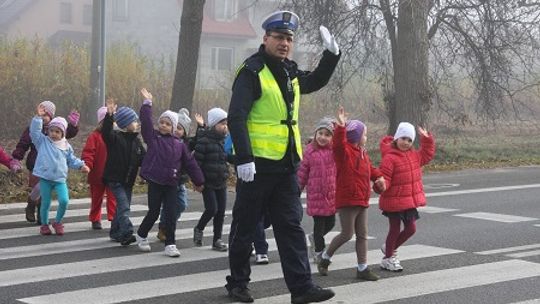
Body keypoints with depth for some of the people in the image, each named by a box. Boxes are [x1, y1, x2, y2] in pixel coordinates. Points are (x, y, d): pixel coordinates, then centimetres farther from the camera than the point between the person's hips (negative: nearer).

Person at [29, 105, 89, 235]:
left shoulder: (66, 146, 12)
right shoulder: (43, 141, 4)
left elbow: (72, 160, 19)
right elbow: (34, 131, -8)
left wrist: (81, 165, 4)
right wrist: (38, 117, -16)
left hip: (60, 179, 2)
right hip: (45, 178, -1)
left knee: (64, 200, -14)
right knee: (45, 203, 4)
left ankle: (57, 222, 10)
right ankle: (44, 224, 24)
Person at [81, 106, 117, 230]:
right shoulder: (94, 136, -8)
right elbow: (88, 152, -14)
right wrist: (87, 164, -29)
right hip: (97, 175, -2)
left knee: (113, 198, -3)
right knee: (96, 198, 12)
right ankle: (95, 220, 25)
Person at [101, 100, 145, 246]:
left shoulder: (136, 140, 9)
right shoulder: (115, 137, -10)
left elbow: (143, 158, 8)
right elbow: (106, 132, -32)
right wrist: (109, 116, -44)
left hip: (129, 180, 7)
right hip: (115, 179, -7)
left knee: (123, 207, 14)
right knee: (124, 207, -17)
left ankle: (115, 233, 27)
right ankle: (127, 234, -21)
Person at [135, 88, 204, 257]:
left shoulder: (179, 145, 9)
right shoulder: (153, 137, 4)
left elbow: (190, 163, 12)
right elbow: (146, 122, -8)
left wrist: (198, 181, 14)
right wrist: (147, 103, -10)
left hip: (171, 184, 2)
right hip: (155, 182, -2)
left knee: (171, 214, -1)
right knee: (153, 213, 4)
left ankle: (170, 244, 6)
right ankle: (141, 235, 29)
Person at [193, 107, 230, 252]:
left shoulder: (224, 140, 10)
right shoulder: (204, 141, -11)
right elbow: (196, 162, -12)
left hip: (221, 183, 6)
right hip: (208, 183, -6)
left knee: (221, 211, 5)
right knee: (212, 208, -13)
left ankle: (217, 240, 14)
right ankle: (199, 229, 15)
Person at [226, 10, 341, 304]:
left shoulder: (290, 72, 13)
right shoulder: (252, 71, -11)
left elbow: (315, 81, 33)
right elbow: (236, 117, -18)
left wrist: (331, 54, 18)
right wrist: (244, 158, -25)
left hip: (286, 165, 7)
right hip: (257, 164, -7)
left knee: (291, 226, 4)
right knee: (245, 226, 5)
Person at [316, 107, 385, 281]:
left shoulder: (362, 153, 16)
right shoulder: (343, 151, -12)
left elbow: (369, 168, 24)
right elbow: (338, 143, -33)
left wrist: (378, 176, 5)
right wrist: (341, 127, -45)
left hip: (362, 201, 9)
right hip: (347, 200, -9)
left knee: (362, 235, 8)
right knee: (347, 234, -5)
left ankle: (362, 268, 13)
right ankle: (325, 258, 16)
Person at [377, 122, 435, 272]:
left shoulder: (414, 155, 8)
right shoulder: (389, 158, -18)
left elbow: (427, 154, 24)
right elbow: (384, 178, -21)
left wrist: (426, 139, 13)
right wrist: (380, 186, -41)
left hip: (410, 201, 7)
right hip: (394, 201, -7)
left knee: (411, 228, 11)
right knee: (395, 229, 3)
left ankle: (390, 248, 33)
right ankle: (388, 259, 19)